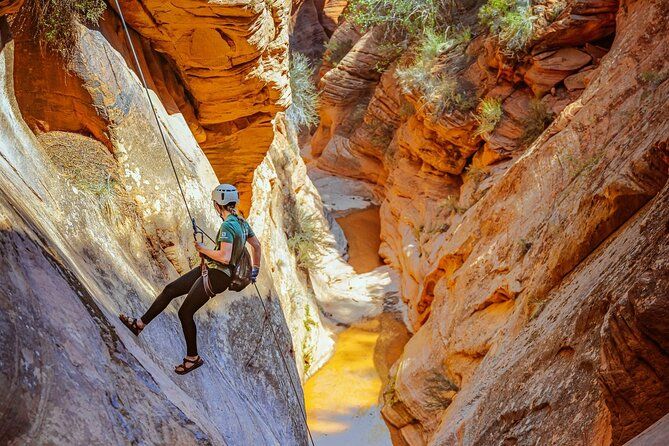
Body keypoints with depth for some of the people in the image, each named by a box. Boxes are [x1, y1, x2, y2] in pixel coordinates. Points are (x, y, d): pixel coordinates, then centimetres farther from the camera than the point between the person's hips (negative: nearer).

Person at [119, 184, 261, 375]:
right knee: (170, 290, 11)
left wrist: (203, 249, -14)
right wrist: (255, 270, 29)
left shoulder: (227, 225, -23)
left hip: (216, 276, -10)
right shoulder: (242, 222, 6)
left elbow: (225, 257, -32)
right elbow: (257, 246, 17)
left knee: (185, 312, 2)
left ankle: (193, 358, 18)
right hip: (209, 269, 10)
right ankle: (140, 323, 21)